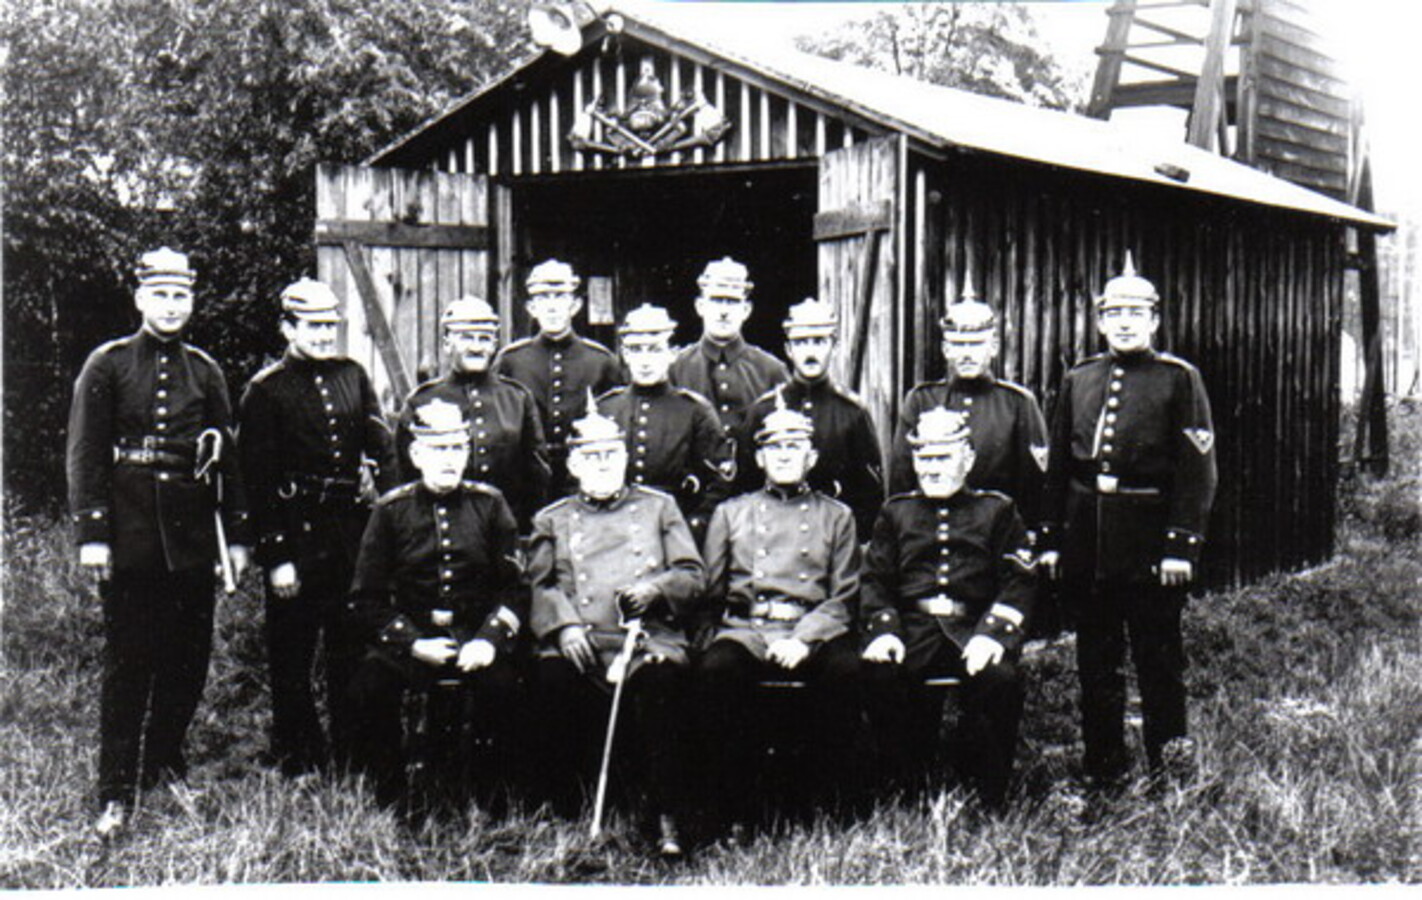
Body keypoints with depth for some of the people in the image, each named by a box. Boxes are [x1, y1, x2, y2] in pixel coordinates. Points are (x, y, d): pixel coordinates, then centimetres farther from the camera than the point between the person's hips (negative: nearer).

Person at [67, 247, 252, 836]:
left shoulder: (204, 372, 11)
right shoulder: (107, 366, 0)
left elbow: (225, 457, 13)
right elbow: (85, 454, -3)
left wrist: (236, 534, 10)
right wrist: (91, 533, -11)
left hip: (190, 532, 4)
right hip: (130, 532, -4)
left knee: (190, 653, 9)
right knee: (129, 660, -3)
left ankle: (165, 759, 29)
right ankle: (117, 795, 2)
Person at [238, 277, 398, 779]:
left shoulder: (353, 376, 9)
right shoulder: (266, 390, -4)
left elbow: (382, 450, 10)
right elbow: (258, 479, -7)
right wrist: (275, 556, -12)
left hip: (353, 526, 4)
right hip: (297, 533, -4)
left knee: (351, 647, 12)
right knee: (292, 654, 5)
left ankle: (351, 751, 23)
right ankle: (298, 760, 17)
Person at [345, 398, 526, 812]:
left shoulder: (489, 505, 7)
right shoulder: (391, 510, 4)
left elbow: (515, 588, 6)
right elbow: (367, 599, 2)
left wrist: (489, 640, -13)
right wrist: (413, 644, -14)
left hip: (476, 641, 0)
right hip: (409, 641, 0)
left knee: (503, 686, -30)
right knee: (369, 686, -29)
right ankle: (392, 801, -7)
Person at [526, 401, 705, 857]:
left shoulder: (659, 507, 22)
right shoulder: (551, 521, 23)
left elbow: (694, 576, 14)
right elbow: (540, 587, 11)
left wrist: (654, 588, -7)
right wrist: (563, 626, -10)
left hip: (650, 638, -1)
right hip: (582, 645, 1)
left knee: (660, 675, -35)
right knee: (553, 673, -33)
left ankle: (667, 816, -30)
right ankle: (563, 810, -17)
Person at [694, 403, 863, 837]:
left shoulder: (836, 516, 17)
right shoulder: (730, 513, 20)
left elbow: (843, 597, 8)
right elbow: (709, 589, 15)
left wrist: (802, 639, -10)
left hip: (815, 632, 0)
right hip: (744, 630, 0)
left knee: (846, 668, -33)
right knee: (716, 668, -32)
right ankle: (730, 809, -22)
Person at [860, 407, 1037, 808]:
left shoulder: (997, 511, 14)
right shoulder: (896, 512, 19)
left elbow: (1019, 583, 5)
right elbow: (875, 580, 13)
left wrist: (992, 634, -13)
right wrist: (882, 630, -7)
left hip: (973, 627, -1)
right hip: (912, 626, 1)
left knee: (999, 676, -33)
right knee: (878, 672, -31)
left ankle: (988, 802, -16)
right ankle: (908, 792, -14)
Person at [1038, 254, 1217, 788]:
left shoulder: (1179, 379, -1)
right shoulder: (1077, 381, 11)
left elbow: (1198, 469, -6)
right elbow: (1058, 466, 13)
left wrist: (1181, 545, -13)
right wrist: (1050, 539, 7)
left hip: (1148, 538, -4)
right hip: (1086, 539, 4)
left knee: (1158, 655, 3)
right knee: (1096, 658, 10)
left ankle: (1170, 776, 15)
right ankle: (1103, 770, 20)